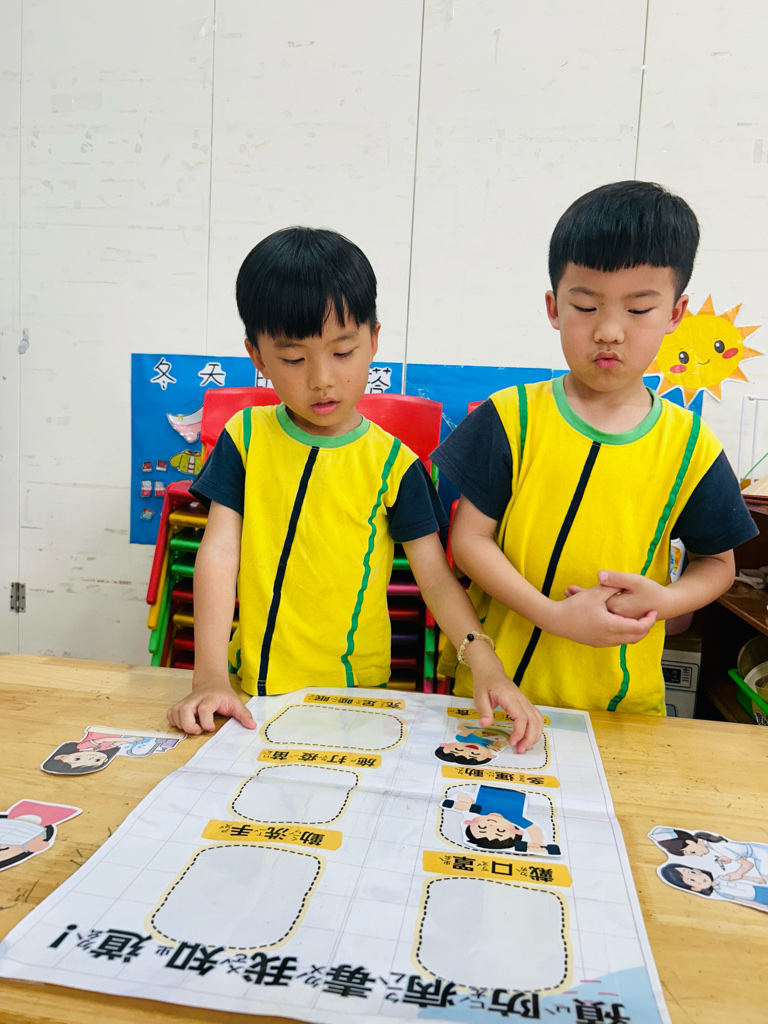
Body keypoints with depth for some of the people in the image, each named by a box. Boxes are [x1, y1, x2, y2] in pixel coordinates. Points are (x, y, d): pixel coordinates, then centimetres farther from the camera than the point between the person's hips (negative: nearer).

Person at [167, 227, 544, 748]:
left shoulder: (393, 463, -3)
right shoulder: (246, 438, 2)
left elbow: (437, 576, -4)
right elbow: (219, 550, -4)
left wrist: (486, 665, -20)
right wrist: (210, 678, -13)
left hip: (358, 695, 0)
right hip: (254, 687, 1)